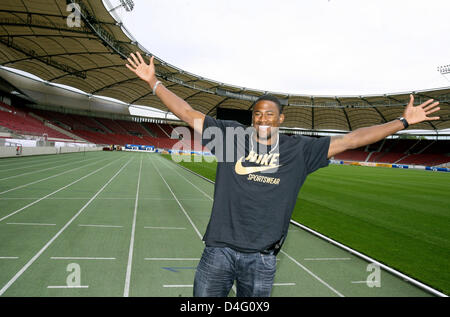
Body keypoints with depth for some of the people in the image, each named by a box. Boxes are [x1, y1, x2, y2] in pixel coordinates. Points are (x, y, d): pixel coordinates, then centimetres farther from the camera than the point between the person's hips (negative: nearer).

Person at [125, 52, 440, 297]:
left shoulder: (300, 150, 2)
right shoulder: (231, 134, 1)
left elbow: (350, 139, 6)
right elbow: (189, 113, 4)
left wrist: (403, 121, 8)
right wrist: (154, 81, 5)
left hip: (262, 259, 1)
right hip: (220, 250, 0)